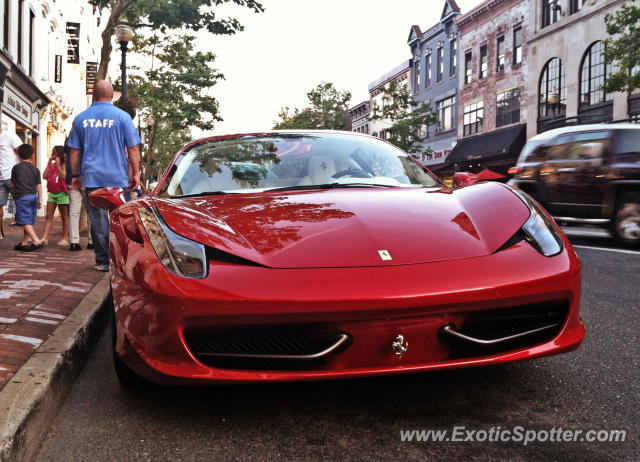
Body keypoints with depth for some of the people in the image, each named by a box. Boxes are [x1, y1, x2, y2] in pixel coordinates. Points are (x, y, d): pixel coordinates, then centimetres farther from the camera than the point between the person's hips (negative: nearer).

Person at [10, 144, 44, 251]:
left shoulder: (16, 167, 0)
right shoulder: (35, 169, 8)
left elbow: (12, 184, 7)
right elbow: (39, 186, 8)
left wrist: (14, 193, 28)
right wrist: (40, 199, 12)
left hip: (22, 197, -5)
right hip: (34, 196, 5)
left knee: (25, 222, -7)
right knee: (29, 221, 10)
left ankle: (36, 241, -19)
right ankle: (24, 243, 15)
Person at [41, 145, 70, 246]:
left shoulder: (64, 165, -7)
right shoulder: (51, 165, 11)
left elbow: (63, 176, -22)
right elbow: (44, 176, 1)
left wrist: (58, 164, -18)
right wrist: (49, 163, -1)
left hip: (62, 193, -6)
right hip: (52, 193, 6)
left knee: (64, 216, 4)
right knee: (49, 216, 2)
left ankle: (65, 238, 8)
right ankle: (45, 238, 1)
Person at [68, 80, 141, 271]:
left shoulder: (81, 118, 7)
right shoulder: (122, 116, -1)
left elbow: (74, 151, 10)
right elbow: (133, 149, -3)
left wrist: (76, 175, 18)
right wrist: (136, 173, 3)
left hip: (92, 178, 2)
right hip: (119, 177, -2)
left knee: (98, 221, 5)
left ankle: (102, 261, 7)